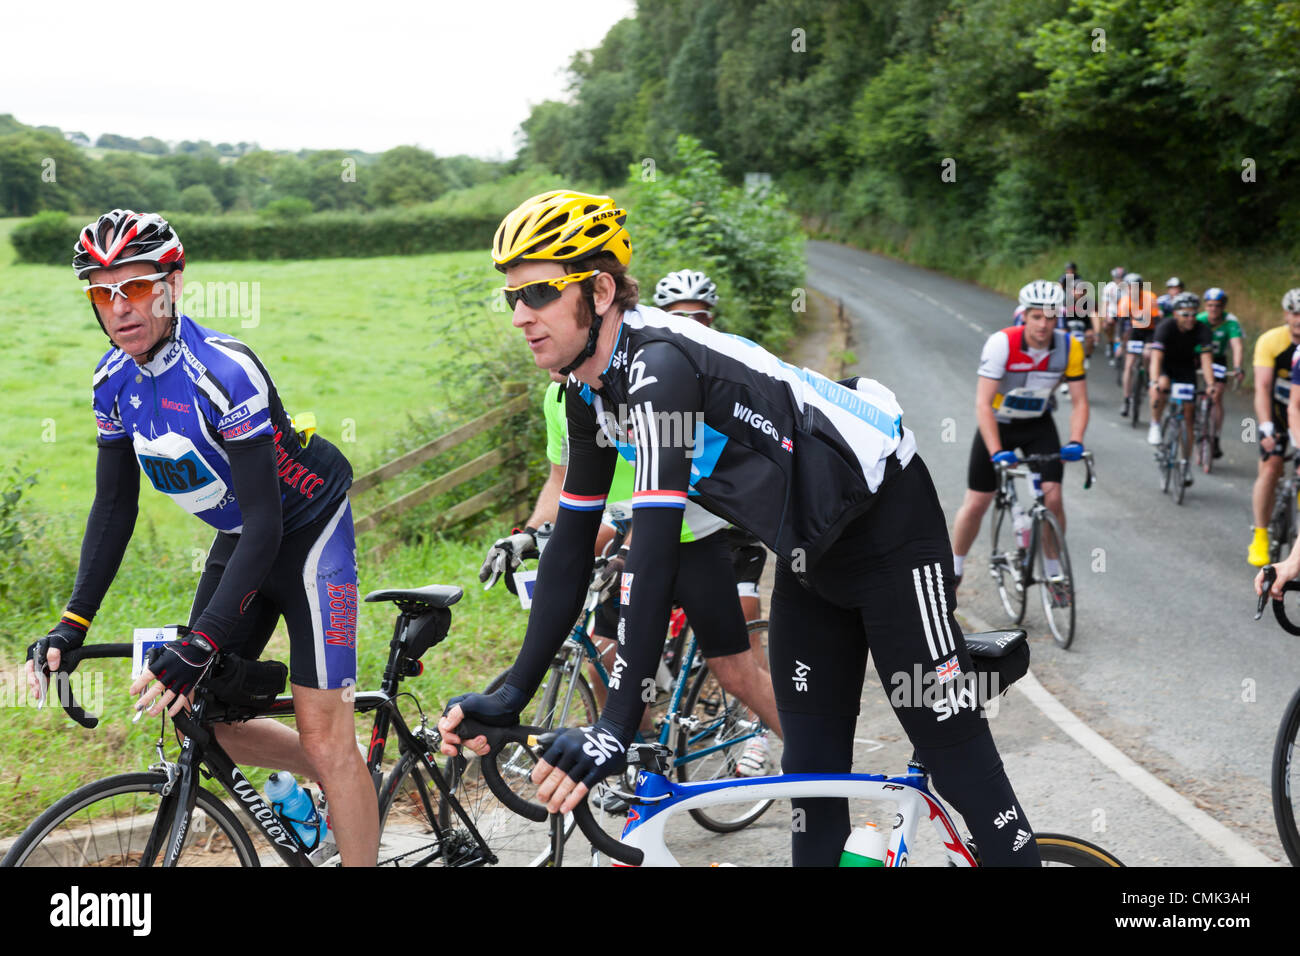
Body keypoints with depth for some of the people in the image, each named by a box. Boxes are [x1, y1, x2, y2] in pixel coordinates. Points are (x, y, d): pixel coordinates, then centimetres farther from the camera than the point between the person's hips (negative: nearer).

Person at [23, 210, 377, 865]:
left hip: (306, 530, -7)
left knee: (321, 732, -11)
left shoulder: (223, 370, -29)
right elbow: (114, 506, 2)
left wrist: (198, 646, -35)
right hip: (238, 538, 7)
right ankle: (340, 781, 27)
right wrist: (72, 624, -8)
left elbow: (267, 521, -31)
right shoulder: (114, 379, -6)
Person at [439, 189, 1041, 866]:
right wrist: (511, 695, -4)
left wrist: (617, 727, -40)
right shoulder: (590, 392, -3)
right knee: (811, 769, 9)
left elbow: (654, 546, -38)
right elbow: (572, 544, 2)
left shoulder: (659, 365, -31)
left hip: (887, 525, -9)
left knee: (957, 755, -5)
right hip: (810, 548, 9)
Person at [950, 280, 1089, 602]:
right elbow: (983, 403, -30)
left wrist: (1075, 441, -30)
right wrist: (996, 452, -39)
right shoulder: (1002, 343, -28)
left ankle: (1054, 574, 5)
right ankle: (954, 570, 22)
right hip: (997, 424, -2)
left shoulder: (1069, 348, -19)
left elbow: (1079, 401, -12)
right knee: (976, 503, 1)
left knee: (1052, 497, -13)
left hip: (1038, 425, 2)